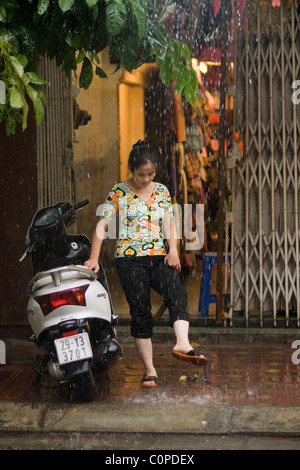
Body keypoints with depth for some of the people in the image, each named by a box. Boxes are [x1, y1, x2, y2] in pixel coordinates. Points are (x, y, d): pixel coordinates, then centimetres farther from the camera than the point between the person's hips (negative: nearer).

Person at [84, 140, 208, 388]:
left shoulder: (162, 191, 12)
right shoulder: (119, 192, 1)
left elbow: (169, 222, 7)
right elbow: (102, 225, 0)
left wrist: (173, 250, -11)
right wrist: (94, 258, -9)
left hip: (158, 257, 3)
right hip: (129, 258, -3)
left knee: (178, 295, -24)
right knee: (140, 312, -6)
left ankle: (183, 344, -42)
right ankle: (150, 369, -1)